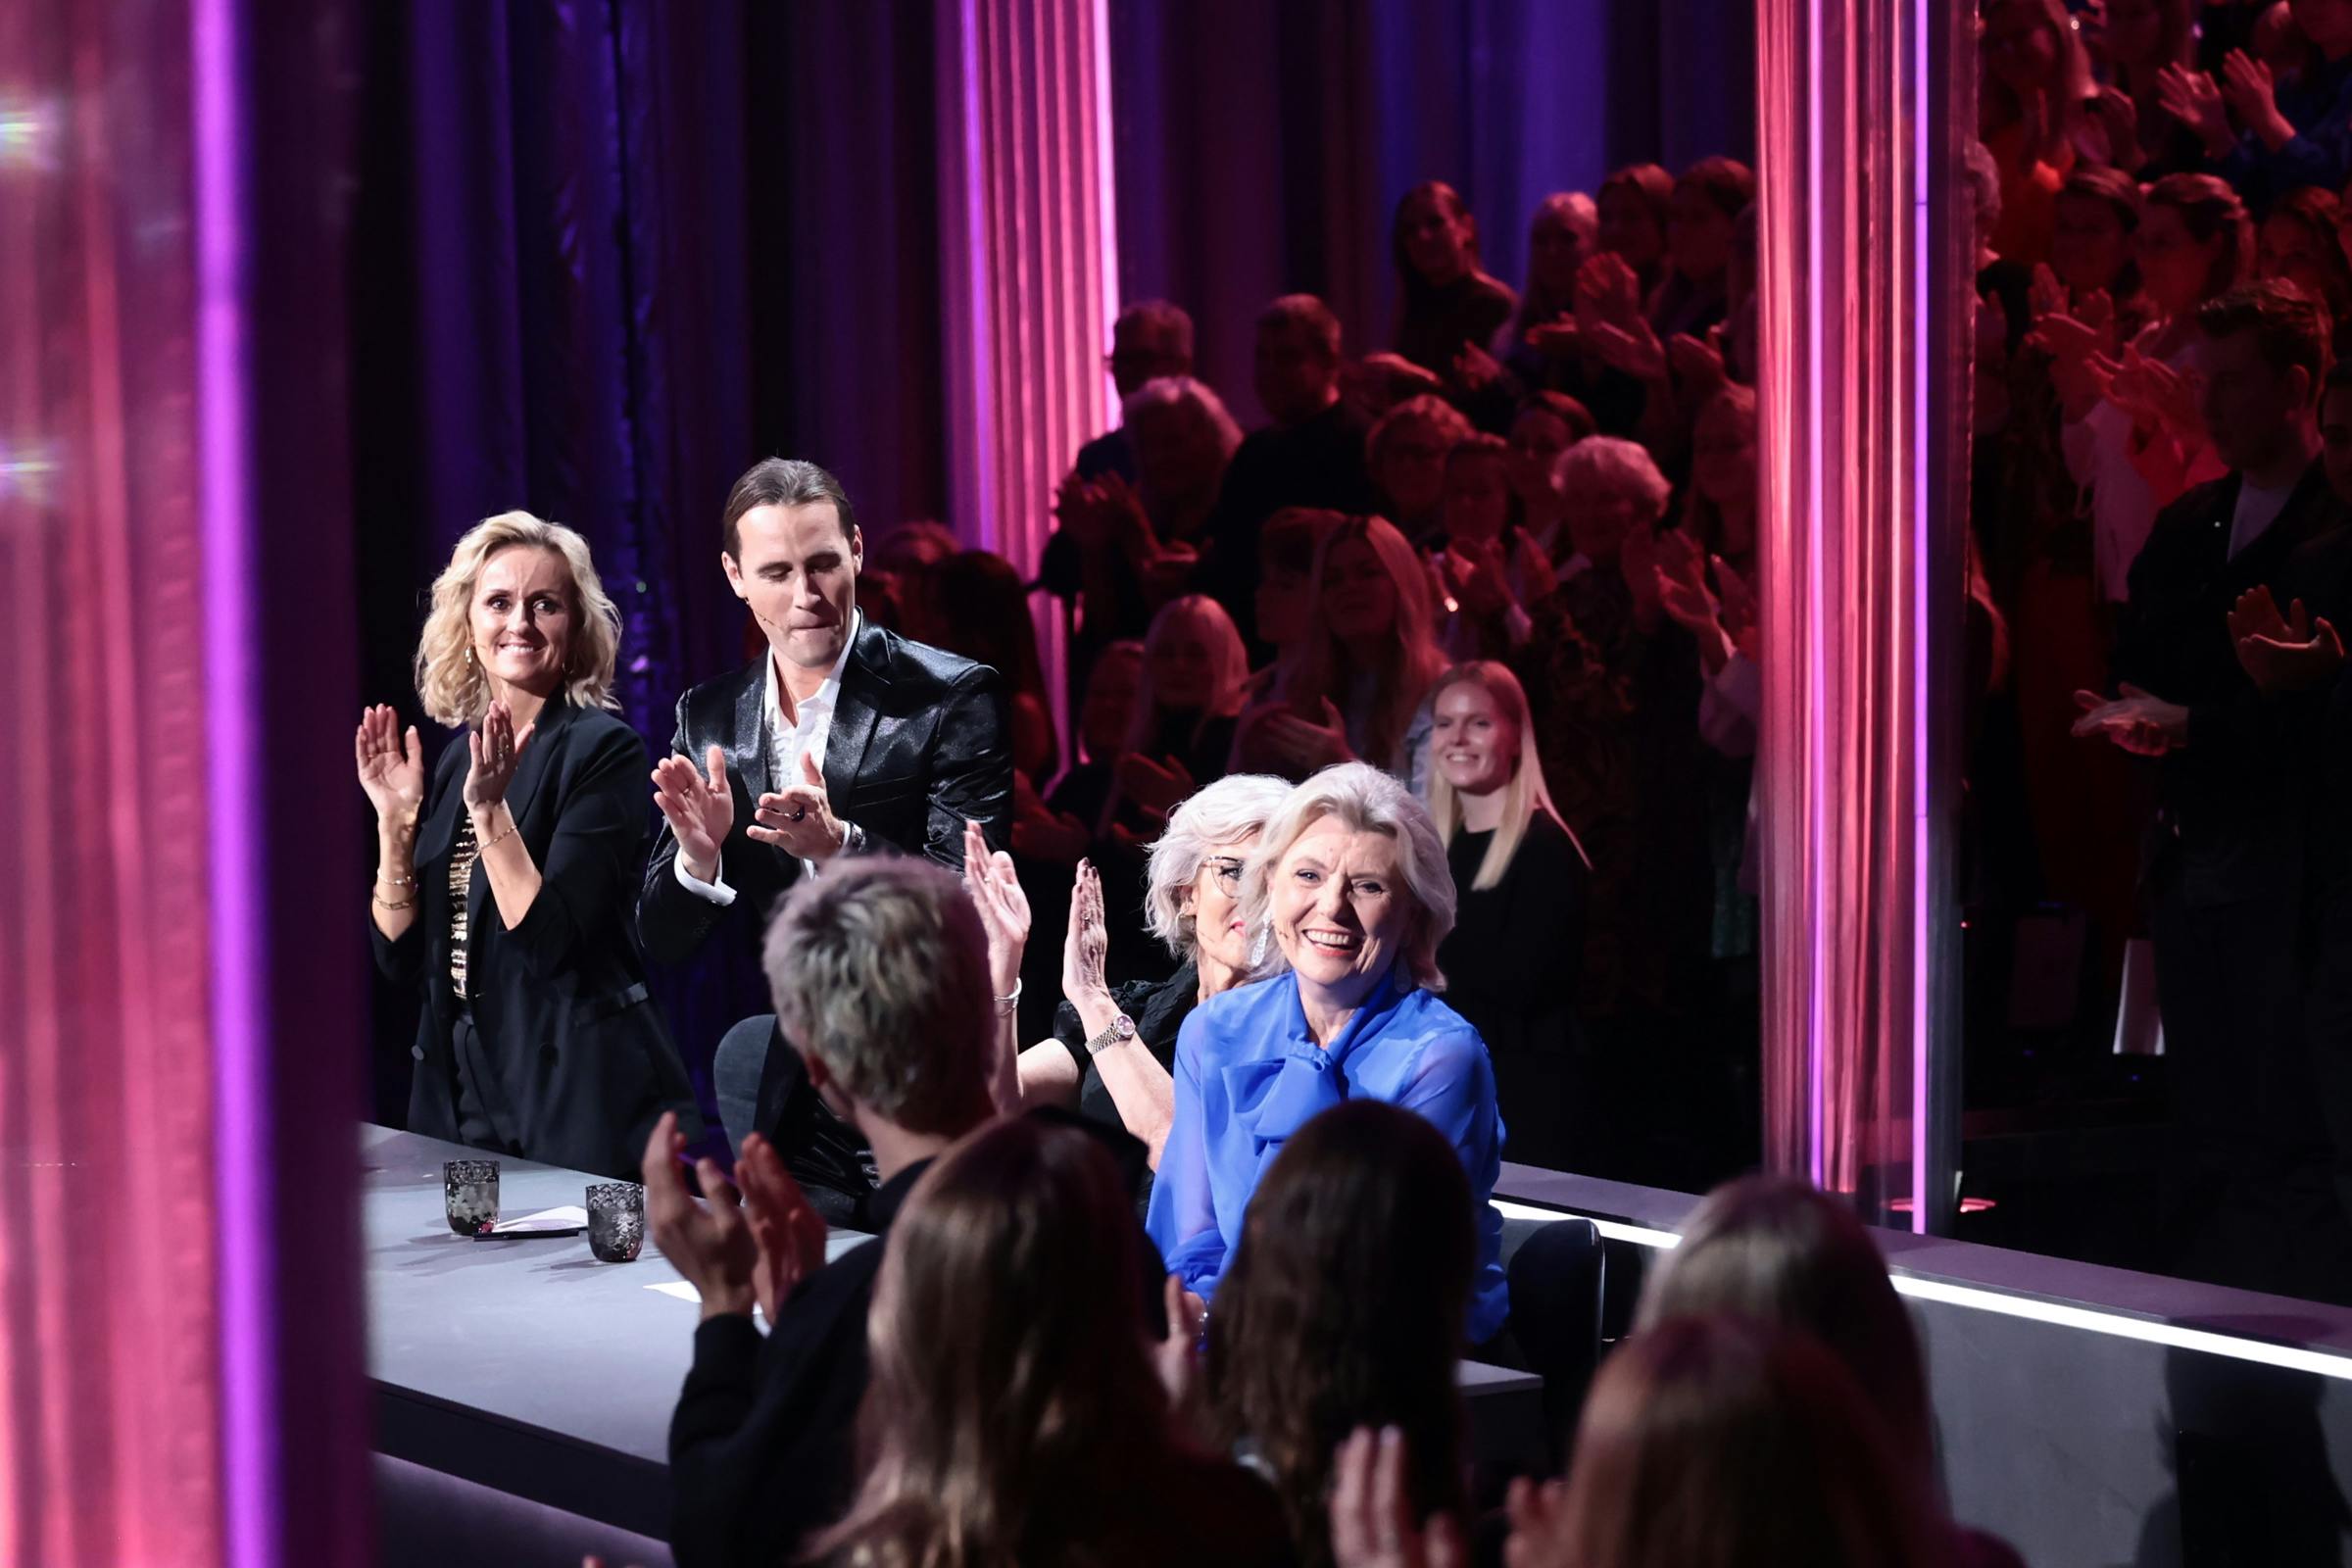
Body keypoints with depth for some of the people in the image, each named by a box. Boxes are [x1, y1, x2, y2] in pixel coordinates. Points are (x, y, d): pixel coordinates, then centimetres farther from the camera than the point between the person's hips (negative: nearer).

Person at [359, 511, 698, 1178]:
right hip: (461, 1092, 6)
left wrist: (490, 810, -23)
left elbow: (549, 942, -18)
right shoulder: (457, 760, 11)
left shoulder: (601, 749, -9)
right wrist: (395, 822, -2)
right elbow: (401, 958, 7)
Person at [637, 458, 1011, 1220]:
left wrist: (840, 846, -33)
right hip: (797, 1118, 4)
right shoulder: (708, 719, 6)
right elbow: (663, 942, 5)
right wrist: (697, 854, -18)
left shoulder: (952, 698, -8)